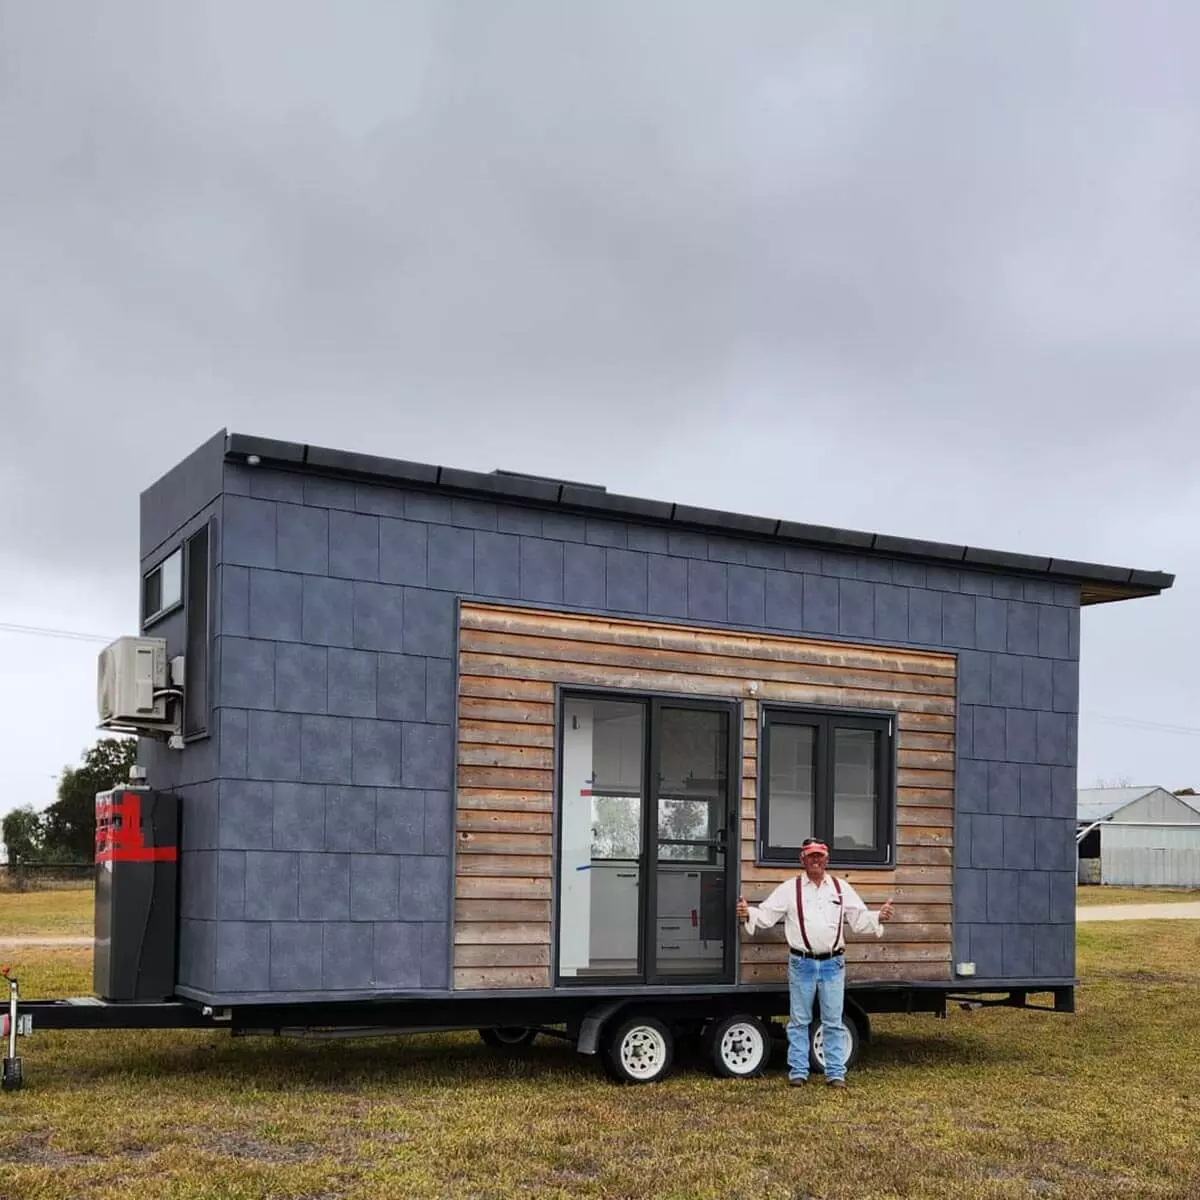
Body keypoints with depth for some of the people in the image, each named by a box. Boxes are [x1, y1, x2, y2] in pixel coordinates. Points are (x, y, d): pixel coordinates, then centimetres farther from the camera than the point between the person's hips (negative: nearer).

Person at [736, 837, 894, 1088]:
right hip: (802, 964, -1)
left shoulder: (841, 888, 7)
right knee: (799, 1021, 6)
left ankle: (836, 1073, 12)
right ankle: (798, 1072, 14)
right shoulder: (789, 889, 2)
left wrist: (879, 918, -13)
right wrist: (748, 914, -22)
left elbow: (860, 919, 6)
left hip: (833, 964, 1)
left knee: (833, 1021, 6)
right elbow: (766, 914, -2)